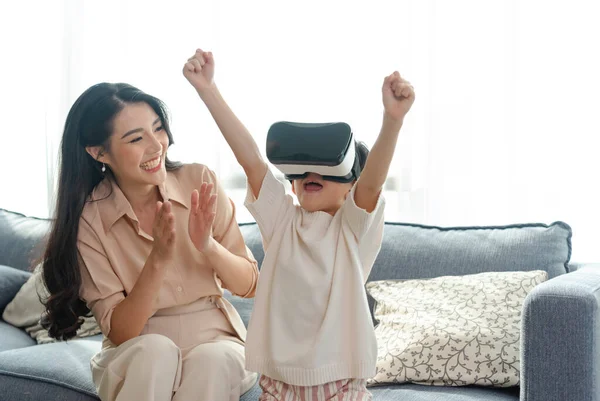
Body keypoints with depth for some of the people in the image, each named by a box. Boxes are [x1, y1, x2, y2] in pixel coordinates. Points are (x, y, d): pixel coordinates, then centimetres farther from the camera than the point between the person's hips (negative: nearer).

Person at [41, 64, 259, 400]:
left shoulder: (200, 182, -8)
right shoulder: (88, 219, -11)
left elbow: (249, 285, -4)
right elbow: (120, 332, -12)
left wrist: (207, 246, -24)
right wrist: (158, 260, -27)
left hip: (216, 340, 1)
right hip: (137, 359, -1)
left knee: (210, 359, -32)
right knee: (155, 350, -33)